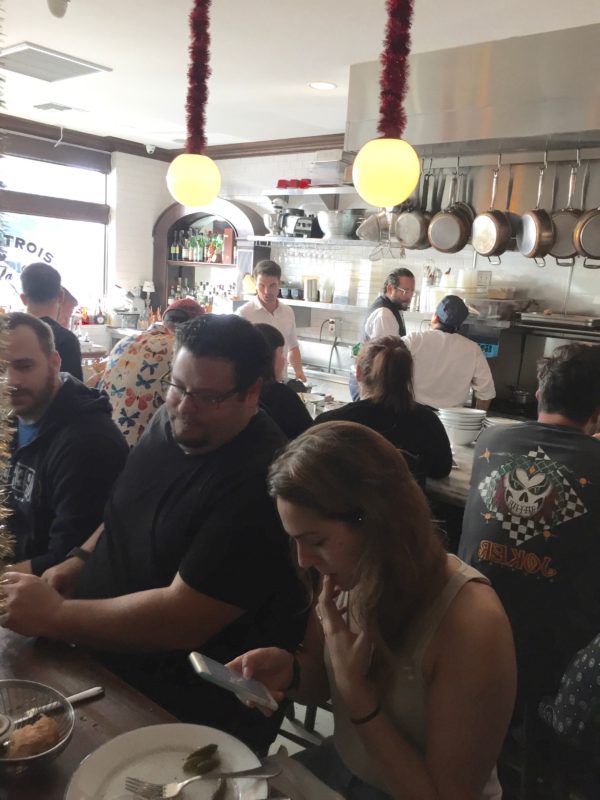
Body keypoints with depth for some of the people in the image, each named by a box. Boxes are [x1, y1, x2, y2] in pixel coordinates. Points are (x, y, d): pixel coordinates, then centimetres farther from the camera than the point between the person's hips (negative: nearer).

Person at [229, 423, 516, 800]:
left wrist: (356, 692, -28)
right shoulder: (351, 574, -12)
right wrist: (290, 670, -16)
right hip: (341, 766, 5)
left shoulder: (471, 623, -30)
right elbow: (319, 684, 5)